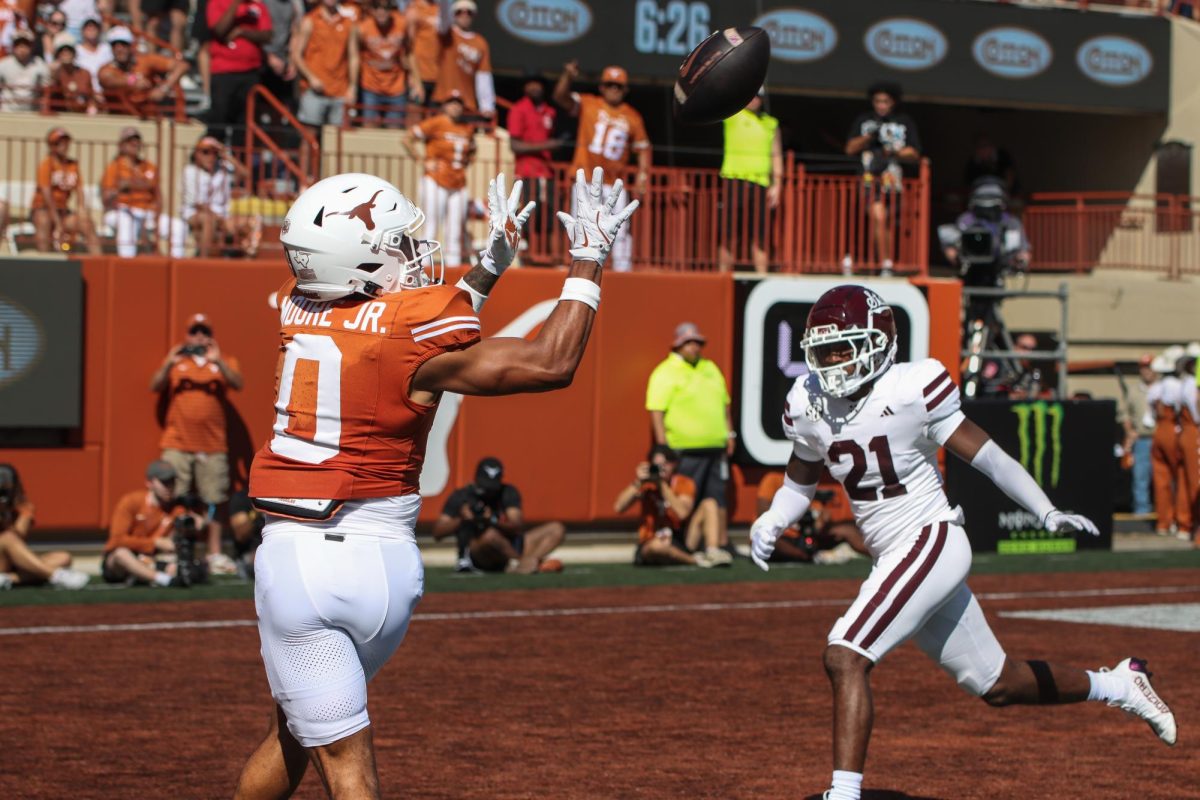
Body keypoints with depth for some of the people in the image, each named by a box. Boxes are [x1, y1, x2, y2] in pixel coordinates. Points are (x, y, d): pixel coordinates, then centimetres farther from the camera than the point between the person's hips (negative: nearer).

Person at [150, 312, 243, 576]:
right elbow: (155, 386, 5)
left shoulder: (224, 361, 12)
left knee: (214, 501, 0)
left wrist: (217, 362, -20)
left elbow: (237, 383, -5)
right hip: (177, 444, 0)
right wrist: (168, 364, -13)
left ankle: (215, 554, 5)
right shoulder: (176, 361, 15)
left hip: (213, 445, 0)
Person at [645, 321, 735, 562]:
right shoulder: (666, 373, -5)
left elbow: (724, 404, 26)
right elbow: (656, 411, -11)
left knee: (718, 499, 8)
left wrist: (729, 433, 18)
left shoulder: (710, 369, 19)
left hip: (715, 448, 7)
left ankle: (722, 545, 13)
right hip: (686, 452, -7)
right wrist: (662, 447, -17)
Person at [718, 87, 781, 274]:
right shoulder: (734, 116, 6)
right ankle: (724, 274, 3)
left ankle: (762, 276, 0)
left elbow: (776, 156, 13)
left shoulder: (771, 124, 14)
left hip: (760, 184, 2)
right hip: (734, 181, -2)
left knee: (760, 236, -1)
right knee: (730, 234, -2)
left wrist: (777, 185, 5)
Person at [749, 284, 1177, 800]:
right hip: (893, 559, 7)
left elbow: (985, 455, -12)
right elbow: (801, 482, 18)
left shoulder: (911, 391, -14)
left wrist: (1048, 513, -20)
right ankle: (1116, 685, 37)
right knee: (996, 684, 16)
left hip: (932, 541, -7)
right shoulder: (809, 406, 3)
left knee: (844, 658, -23)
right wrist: (771, 523, -2)